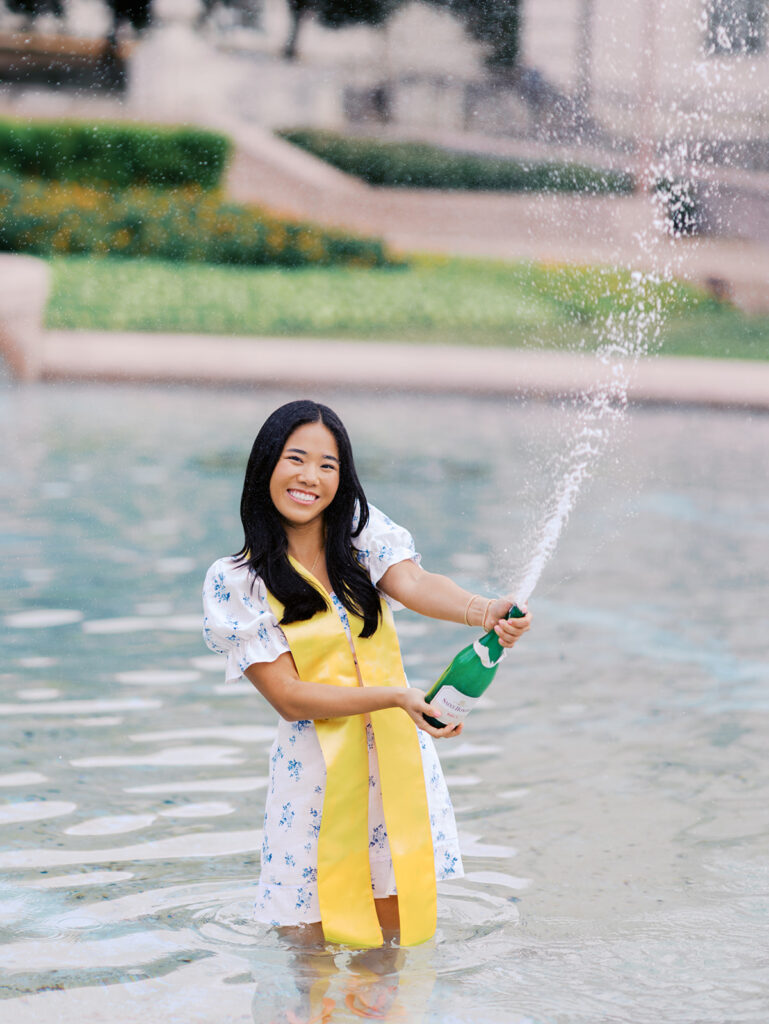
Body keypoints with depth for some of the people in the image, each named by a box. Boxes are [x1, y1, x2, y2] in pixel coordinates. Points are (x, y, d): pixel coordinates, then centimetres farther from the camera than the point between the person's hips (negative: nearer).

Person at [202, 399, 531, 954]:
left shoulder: (363, 530, 2)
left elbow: (413, 582, -19)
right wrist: (395, 695, -26)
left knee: (397, 941, 9)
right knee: (319, 948, 5)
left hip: (398, 757, 3)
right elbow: (289, 697, -14)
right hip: (319, 775, -3)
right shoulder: (235, 582, -8)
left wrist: (484, 611, -41)